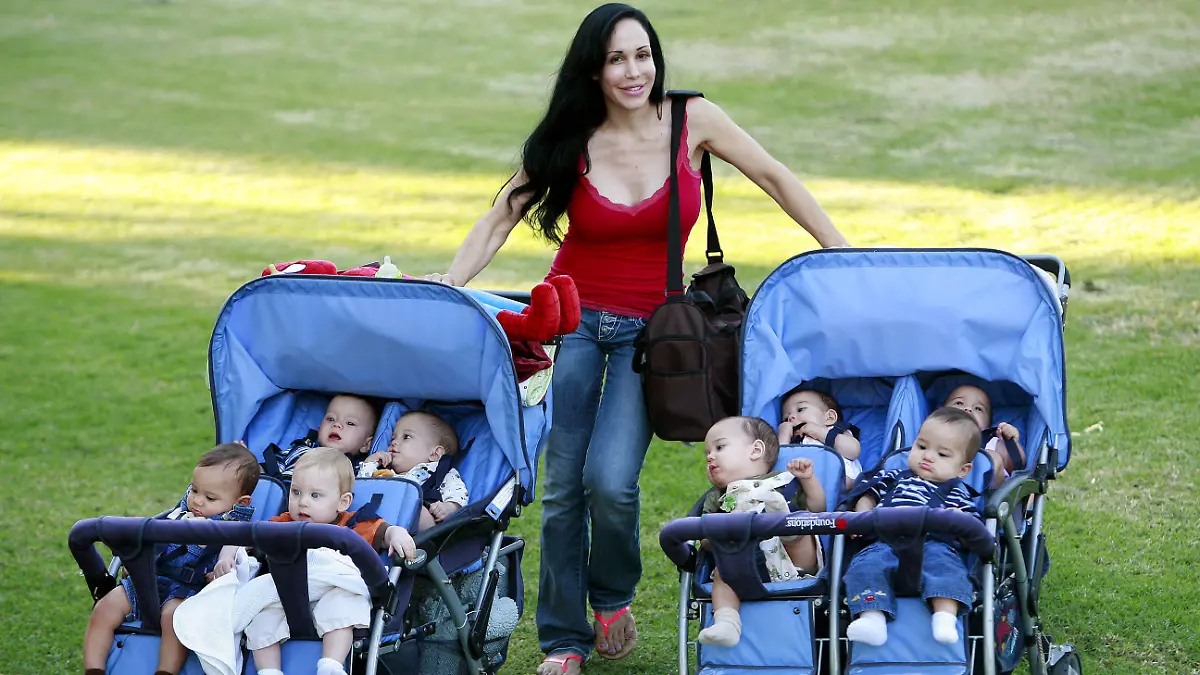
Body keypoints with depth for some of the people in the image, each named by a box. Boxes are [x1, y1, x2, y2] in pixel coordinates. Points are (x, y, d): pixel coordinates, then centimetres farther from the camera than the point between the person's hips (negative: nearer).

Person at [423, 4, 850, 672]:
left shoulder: (692, 120, -6)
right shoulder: (569, 142, -5)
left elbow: (775, 178, 2)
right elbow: (503, 218, -3)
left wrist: (844, 254, 1)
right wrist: (447, 284, -16)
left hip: (650, 328, -1)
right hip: (574, 319, 1)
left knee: (610, 481, -16)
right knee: (563, 488, -1)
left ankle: (614, 598, 15)